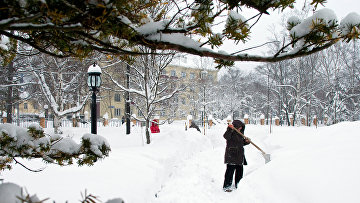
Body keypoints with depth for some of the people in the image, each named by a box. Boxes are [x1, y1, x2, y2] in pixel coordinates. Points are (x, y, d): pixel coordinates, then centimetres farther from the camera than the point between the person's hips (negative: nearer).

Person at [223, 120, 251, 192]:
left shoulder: (240, 133, 16)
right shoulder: (231, 133, -10)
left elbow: (242, 143, 23)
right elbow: (226, 136, -30)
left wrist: (246, 141, 3)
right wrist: (229, 129, -44)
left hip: (239, 155, 8)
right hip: (231, 155, -8)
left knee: (240, 171, 14)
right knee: (230, 170, -7)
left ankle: (237, 185, 28)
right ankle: (226, 186, 0)